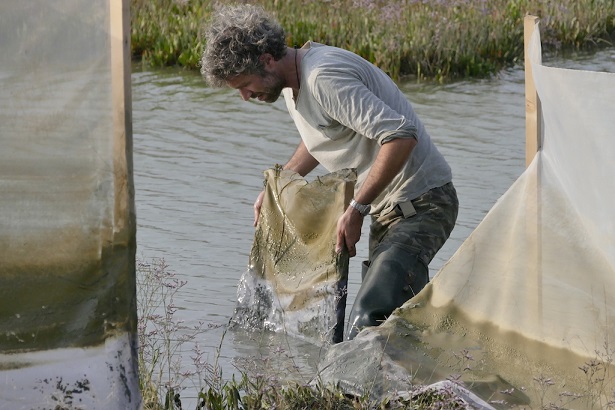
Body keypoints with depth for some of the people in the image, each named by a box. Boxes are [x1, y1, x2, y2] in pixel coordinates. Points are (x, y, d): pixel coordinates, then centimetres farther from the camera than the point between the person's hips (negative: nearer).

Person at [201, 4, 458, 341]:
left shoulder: (324, 77, -24)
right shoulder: (293, 82, 9)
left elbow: (401, 136, -30)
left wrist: (356, 210, -25)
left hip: (421, 204, -11)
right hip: (387, 208, 11)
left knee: (366, 322, -26)